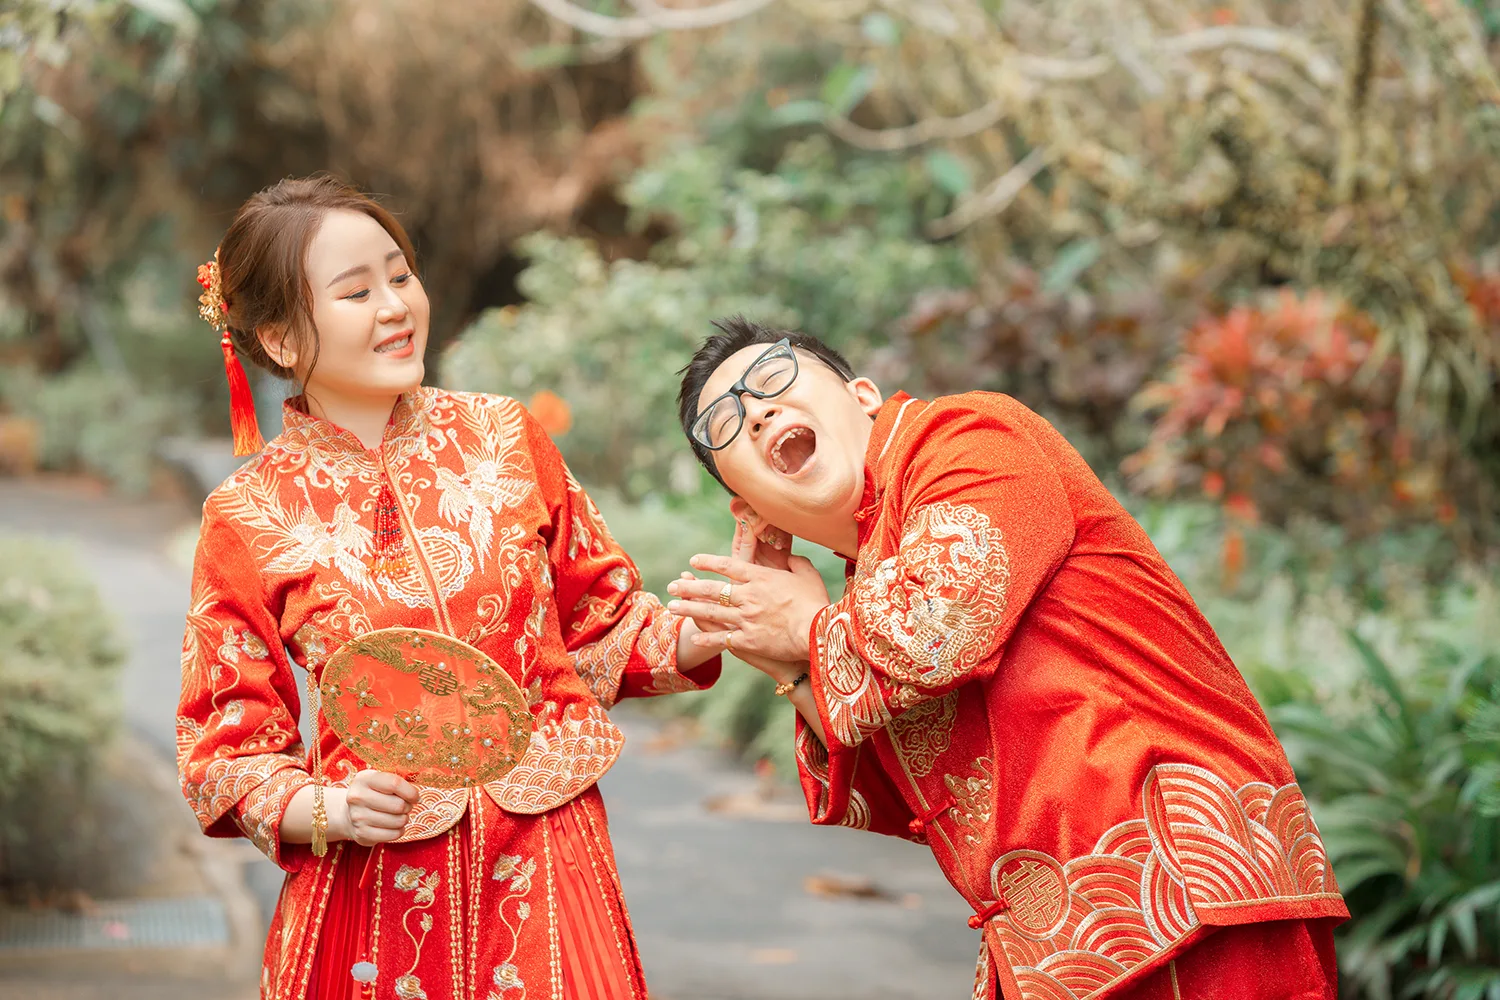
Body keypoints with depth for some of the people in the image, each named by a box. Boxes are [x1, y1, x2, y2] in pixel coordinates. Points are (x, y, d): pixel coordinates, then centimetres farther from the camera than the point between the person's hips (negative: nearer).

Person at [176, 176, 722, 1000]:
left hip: (545, 866, 2)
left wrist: (706, 633, -7)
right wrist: (327, 811, -16)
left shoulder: (503, 436, 3)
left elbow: (599, 627, 11)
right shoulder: (249, 517, -3)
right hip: (375, 887, -1)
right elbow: (227, 749, 1)